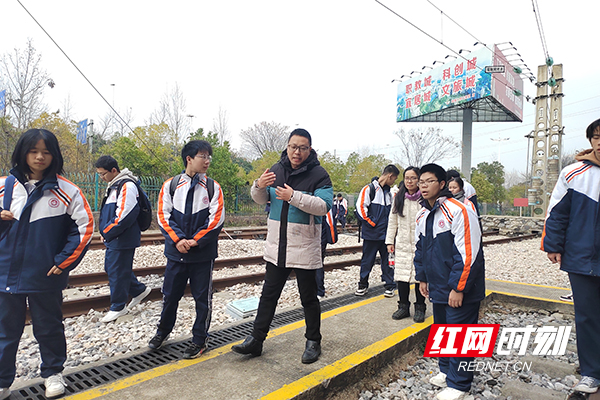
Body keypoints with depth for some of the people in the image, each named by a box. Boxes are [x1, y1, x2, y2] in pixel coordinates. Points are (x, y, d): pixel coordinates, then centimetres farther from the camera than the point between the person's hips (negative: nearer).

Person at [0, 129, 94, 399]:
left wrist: (64, 261, -7)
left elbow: (84, 226, -6)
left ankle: (53, 373, 34)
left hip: (46, 276, -2)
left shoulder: (66, 191, -7)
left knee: (49, 328, 13)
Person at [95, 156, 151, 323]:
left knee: (118, 272, 0)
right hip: (113, 238, 10)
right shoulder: (113, 185, 14)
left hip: (123, 239, -10)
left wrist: (107, 231, -12)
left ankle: (118, 307, 16)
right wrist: (105, 230, 10)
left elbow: (124, 216, -24)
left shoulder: (127, 186, -18)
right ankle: (139, 290, 30)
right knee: (110, 268, 18)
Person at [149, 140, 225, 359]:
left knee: (202, 298, 7)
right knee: (170, 294, 14)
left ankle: (200, 339, 25)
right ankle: (163, 331, 39)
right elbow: (163, 216, -1)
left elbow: (216, 219, -7)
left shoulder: (213, 187, 0)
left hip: (203, 253, -1)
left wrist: (195, 241, -14)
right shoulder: (170, 185, 3)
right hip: (176, 252, 1)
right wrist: (177, 239, -14)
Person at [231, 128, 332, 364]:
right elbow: (261, 200, 10)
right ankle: (256, 340, 25)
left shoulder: (318, 174, -8)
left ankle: (313, 342, 28)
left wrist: (294, 197, -28)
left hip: (305, 249, -4)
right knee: (269, 294, 14)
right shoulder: (277, 170, 7)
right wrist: (259, 186, -12)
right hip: (276, 247, 5)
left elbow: (324, 205, -19)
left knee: (308, 298, 10)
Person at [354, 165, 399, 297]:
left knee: (387, 260, 8)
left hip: (386, 233, 6)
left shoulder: (389, 192, 13)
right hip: (371, 234, -5)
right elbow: (361, 208, -13)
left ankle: (389, 286, 19)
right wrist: (372, 224, -11)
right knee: (367, 260, 5)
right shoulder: (369, 189, -8)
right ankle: (363, 285, 19)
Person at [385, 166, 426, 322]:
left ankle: (420, 308, 21)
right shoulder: (398, 198, 6)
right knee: (401, 275, 7)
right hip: (402, 244, 4)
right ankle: (403, 306, 23)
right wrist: (390, 241, 9)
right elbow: (392, 221, 11)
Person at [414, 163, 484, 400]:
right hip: (438, 287, 8)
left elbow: (468, 253, -21)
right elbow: (420, 248, 18)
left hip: (461, 290, -8)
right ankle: (446, 371, 39)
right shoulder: (422, 215, 8)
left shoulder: (459, 211, -19)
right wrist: (422, 278, 17)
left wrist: (458, 288, -19)